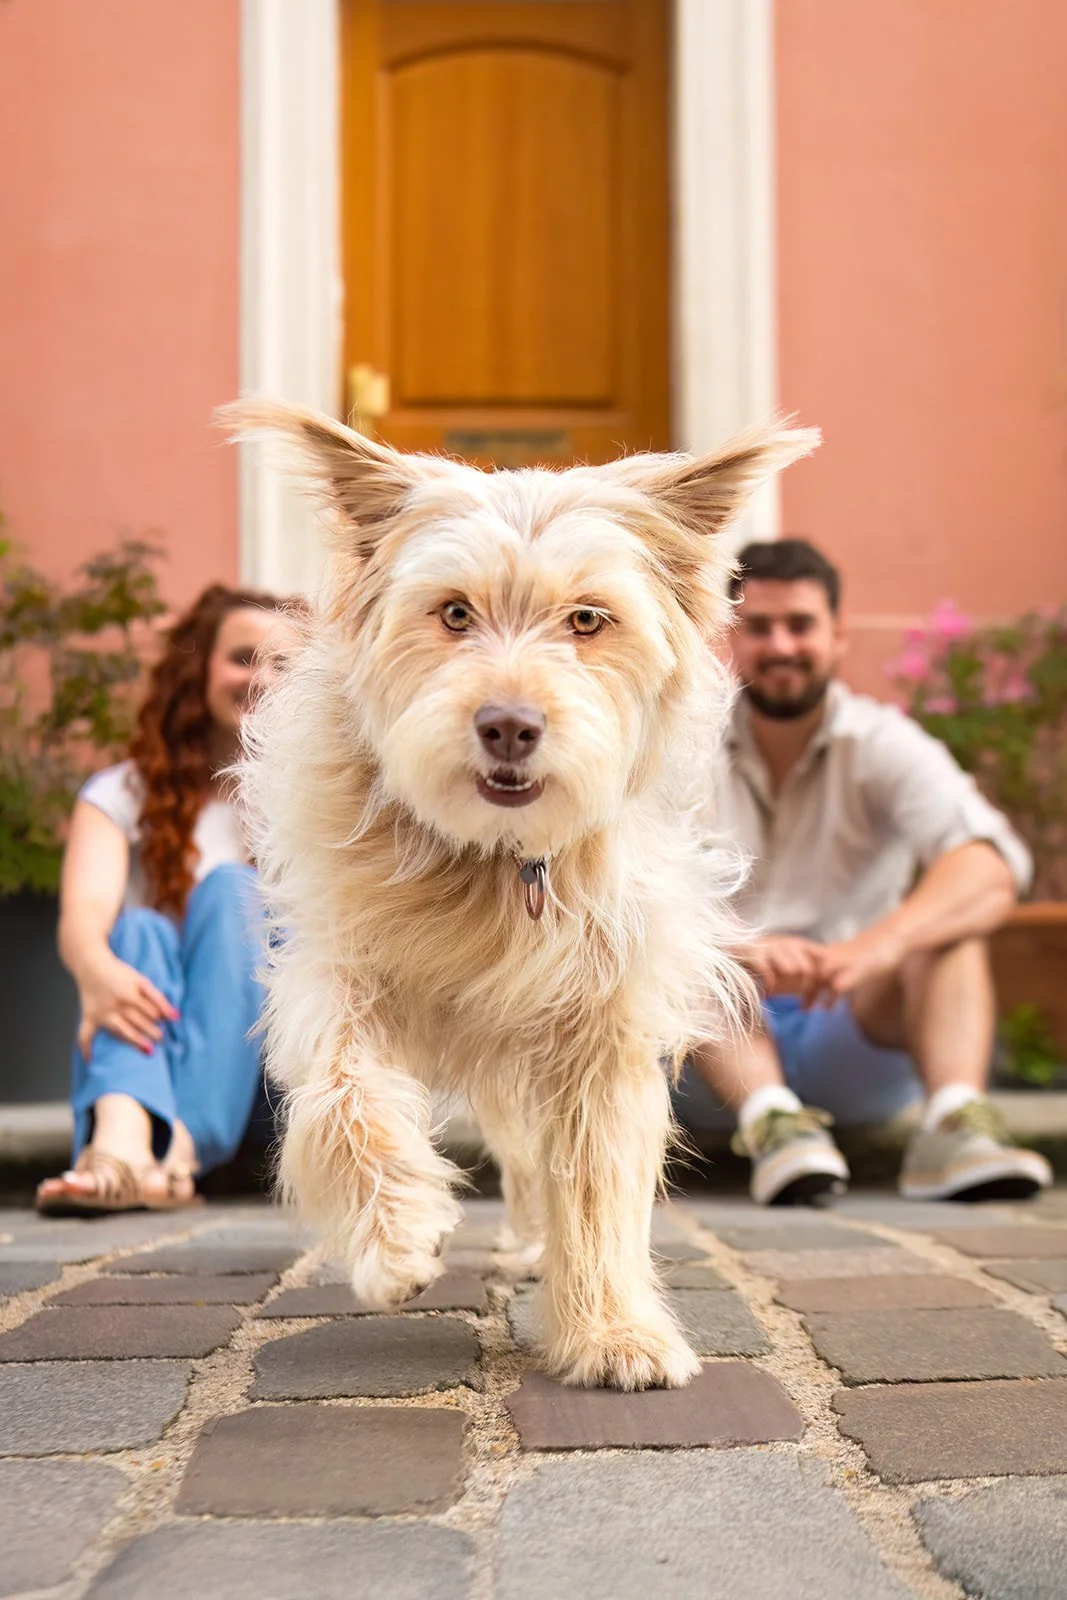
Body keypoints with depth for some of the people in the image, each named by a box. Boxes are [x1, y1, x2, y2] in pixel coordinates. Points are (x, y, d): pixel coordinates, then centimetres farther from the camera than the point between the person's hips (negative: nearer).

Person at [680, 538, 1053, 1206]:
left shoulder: (884, 744, -4)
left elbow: (996, 867, -23)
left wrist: (883, 941, -43)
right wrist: (735, 944, -42)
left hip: (859, 1043, 0)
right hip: (720, 1051, 0)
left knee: (948, 911, -23)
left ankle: (955, 1120, -44)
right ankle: (770, 1121, -47)